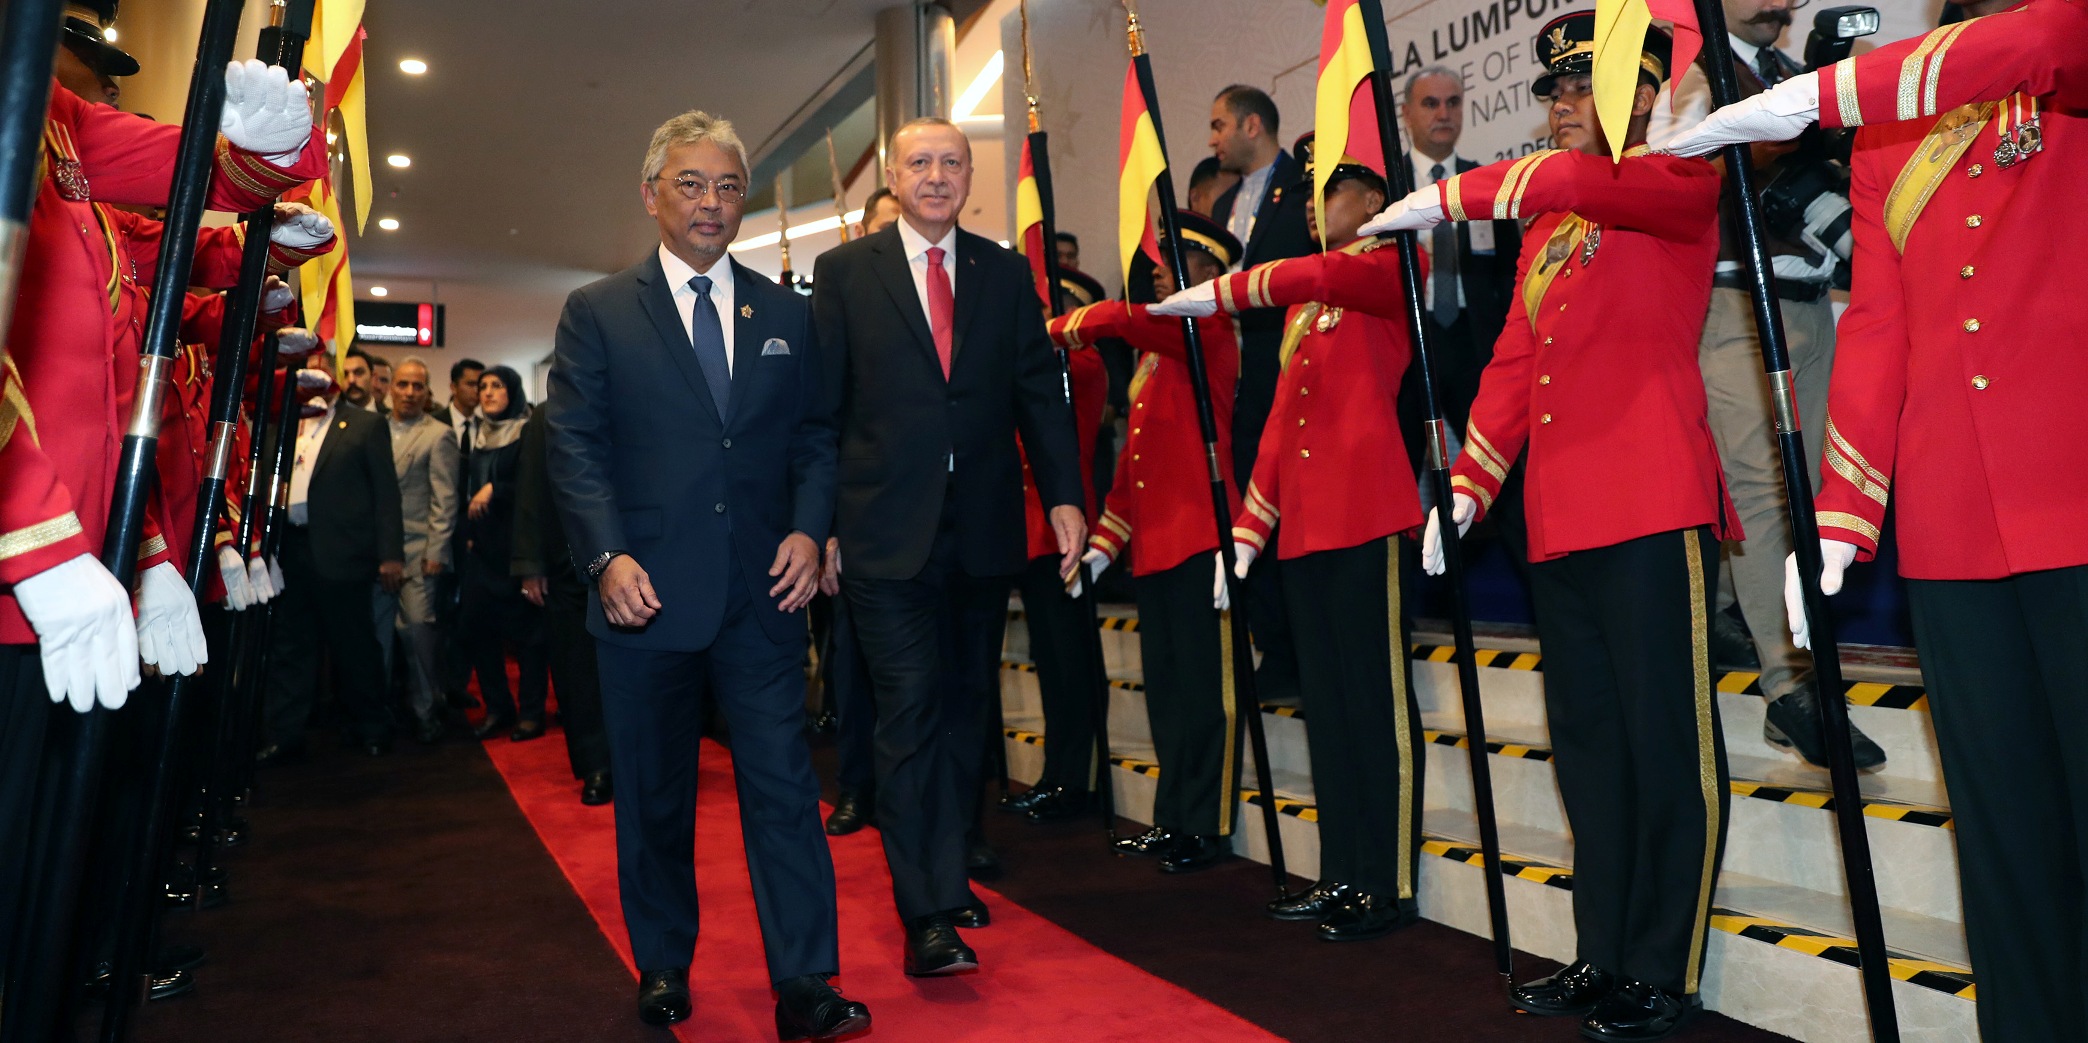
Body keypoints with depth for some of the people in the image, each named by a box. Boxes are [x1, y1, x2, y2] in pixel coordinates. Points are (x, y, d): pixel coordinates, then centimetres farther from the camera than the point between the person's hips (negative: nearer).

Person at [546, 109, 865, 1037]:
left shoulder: (786, 314, 11)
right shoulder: (597, 312, 5)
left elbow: (816, 436, 10)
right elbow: (576, 445, -1)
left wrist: (808, 528, -6)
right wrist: (607, 556, -13)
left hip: (762, 593, 1)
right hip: (646, 593, -1)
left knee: (783, 784, -1)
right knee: (654, 796, 12)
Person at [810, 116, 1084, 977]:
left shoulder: (1006, 272, 10)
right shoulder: (844, 272, 3)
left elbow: (1040, 391, 7)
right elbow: (819, 405, 0)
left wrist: (1064, 495, -2)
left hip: (984, 528, 4)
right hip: (887, 531, -3)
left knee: (966, 708, 12)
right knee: (910, 709, -6)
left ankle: (944, 869, 28)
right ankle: (926, 913, -1)